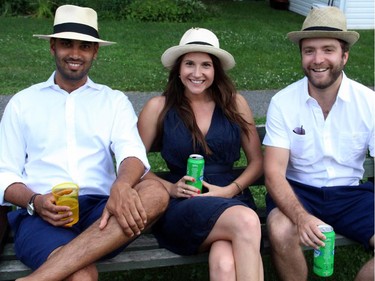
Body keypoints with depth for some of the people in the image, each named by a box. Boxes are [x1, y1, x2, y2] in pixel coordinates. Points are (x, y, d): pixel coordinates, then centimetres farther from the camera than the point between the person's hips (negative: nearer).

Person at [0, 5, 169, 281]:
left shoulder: (114, 101, 16)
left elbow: (132, 152, -3)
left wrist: (121, 186, -27)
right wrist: (34, 202, -12)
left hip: (100, 209, 4)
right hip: (41, 215, -3)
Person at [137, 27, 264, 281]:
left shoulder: (235, 103, 8)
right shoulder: (159, 107, 4)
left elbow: (257, 161, 12)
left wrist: (230, 190, -5)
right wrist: (171, 188, -8)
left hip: (231, 199, 1)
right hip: (182, 207, -1)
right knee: (247, 221, -33)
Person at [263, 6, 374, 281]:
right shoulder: (282, 102, -11)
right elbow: (274, 173, -16)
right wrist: (302, 217, -35)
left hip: (351, 194, 2)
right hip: (298, 190, -1)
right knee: (281, 233, -32)